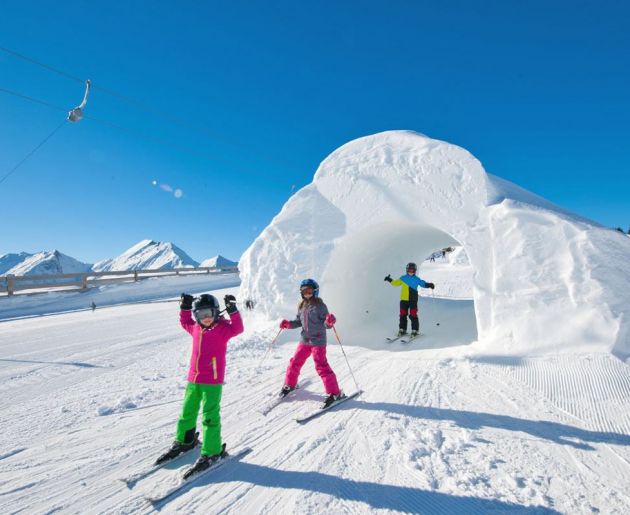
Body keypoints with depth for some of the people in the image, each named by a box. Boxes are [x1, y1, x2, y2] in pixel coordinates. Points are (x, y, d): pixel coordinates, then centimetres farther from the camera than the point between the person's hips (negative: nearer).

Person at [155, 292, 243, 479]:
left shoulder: (223, 328, -11)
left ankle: (211, 453, 10)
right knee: (187, 413, 20)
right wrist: (185, 307, 15)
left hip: (213, 381, -7)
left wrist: (232, 311, -34)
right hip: (193, 379, 7)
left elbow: (237, 328, -27)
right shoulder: (195, 328, 7)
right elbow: (185, 322, 26)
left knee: (209, 416, -3)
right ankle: (183, 441, 43)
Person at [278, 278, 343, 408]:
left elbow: (326, 324, -14)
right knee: (295, 362, 13)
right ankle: (290, 384, 37)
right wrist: (288, 324, 1)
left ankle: (334, 393, 2)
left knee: (321, 366, -9)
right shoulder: (301, 306, 6)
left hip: (318, 341, -6)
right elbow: (298, 321, 17)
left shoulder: (319, 305, -12)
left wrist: (329, 322, -36)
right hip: (304, 340, 6)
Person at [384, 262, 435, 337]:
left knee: (413, 315, -5)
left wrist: (429, 285, -20)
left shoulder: (417, 279, 3)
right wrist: (390, 280, 14)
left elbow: (423, 284, -3)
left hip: (413, 300, -2)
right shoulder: (403, 278, 8)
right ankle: (402, 330, 17)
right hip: (404, 299, 2)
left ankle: (415, 330, 3)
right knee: (403, 315, 6)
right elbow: (396, 283, 20)